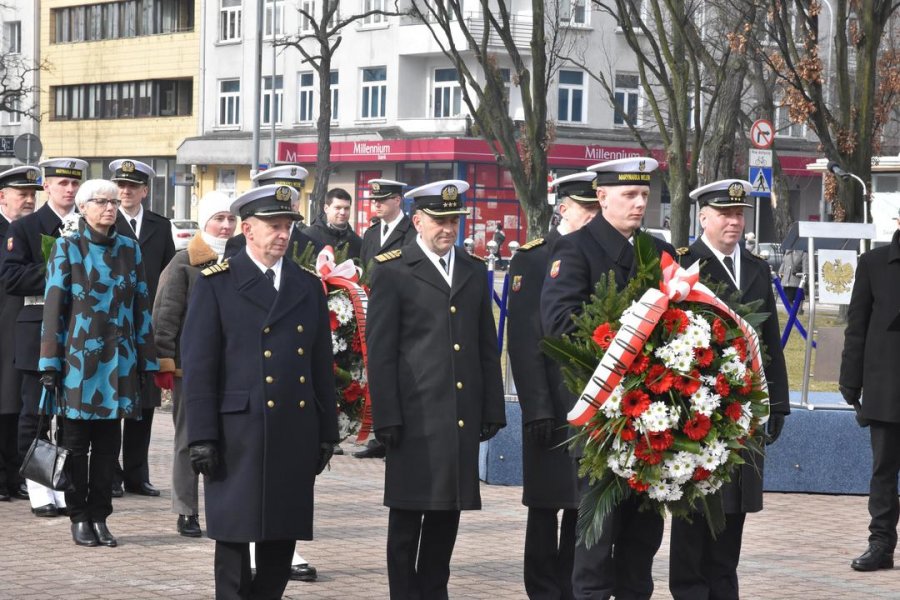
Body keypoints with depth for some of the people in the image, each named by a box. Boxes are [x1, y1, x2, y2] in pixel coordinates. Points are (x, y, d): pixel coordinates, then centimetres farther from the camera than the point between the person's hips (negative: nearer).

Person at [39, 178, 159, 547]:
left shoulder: (129, 250, 8)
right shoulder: (67, 249, 0)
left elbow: (142, 307, 10)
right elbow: (53, 306, -3)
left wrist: (146, 361, 7)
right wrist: (51, 364, -8)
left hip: (117, 361, 3)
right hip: (78, 360, -3)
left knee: (108, 444, 5)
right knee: (76, 443, 3)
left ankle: (99, 516, 13)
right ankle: (79, 518, 12)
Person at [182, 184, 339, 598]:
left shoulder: (309, 286, 13)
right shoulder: (216, 284, 0)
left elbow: (322, 364, 15)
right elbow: (197, 365, -4)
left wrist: (327, 432, 11)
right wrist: (201, 437, -10)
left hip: (297, 435, 4)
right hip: (239, 434, -4)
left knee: (284, 535, 7)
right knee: (234, 534, 0)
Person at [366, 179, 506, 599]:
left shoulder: (474, 273, 15)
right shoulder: (392, 272, -1)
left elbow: (487, 348, 17)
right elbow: (379, 351, -5)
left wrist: (492, 411, 12)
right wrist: (386, 419, -10)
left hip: (463, 419, 5)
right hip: (415, 418, -5)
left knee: (447, 516, 9)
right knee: (407, 517, 1)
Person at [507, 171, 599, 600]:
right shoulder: (532, 259, -3)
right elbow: (524, 340, -8)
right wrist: (537, 409, -14)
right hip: (554, 408, -4)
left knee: (584, 506, 8)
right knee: (546, 506, 2)